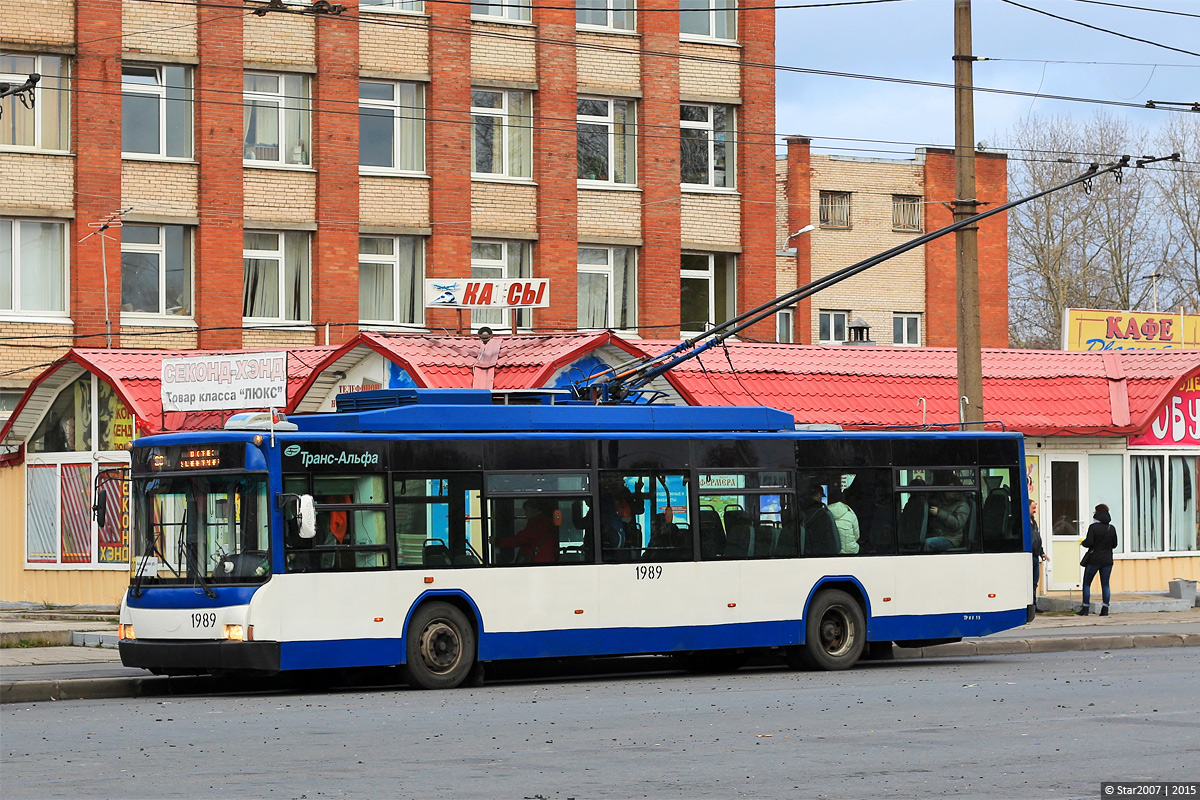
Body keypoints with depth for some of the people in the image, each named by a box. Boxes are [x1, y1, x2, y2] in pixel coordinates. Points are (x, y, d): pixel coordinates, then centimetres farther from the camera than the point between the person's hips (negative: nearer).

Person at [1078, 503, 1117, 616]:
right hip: (1107, 560, 4)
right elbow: (1114, 544, 9)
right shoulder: (1112, 528, 3)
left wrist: (1083, 542, 5)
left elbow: (1089, 542, -16)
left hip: (1094, 559, -4)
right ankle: (1105, 609, 2)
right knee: (1105, 584, 7)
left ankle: (1085, 608, 4)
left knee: (1086, 583, 6)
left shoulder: (1093, 527, -11)